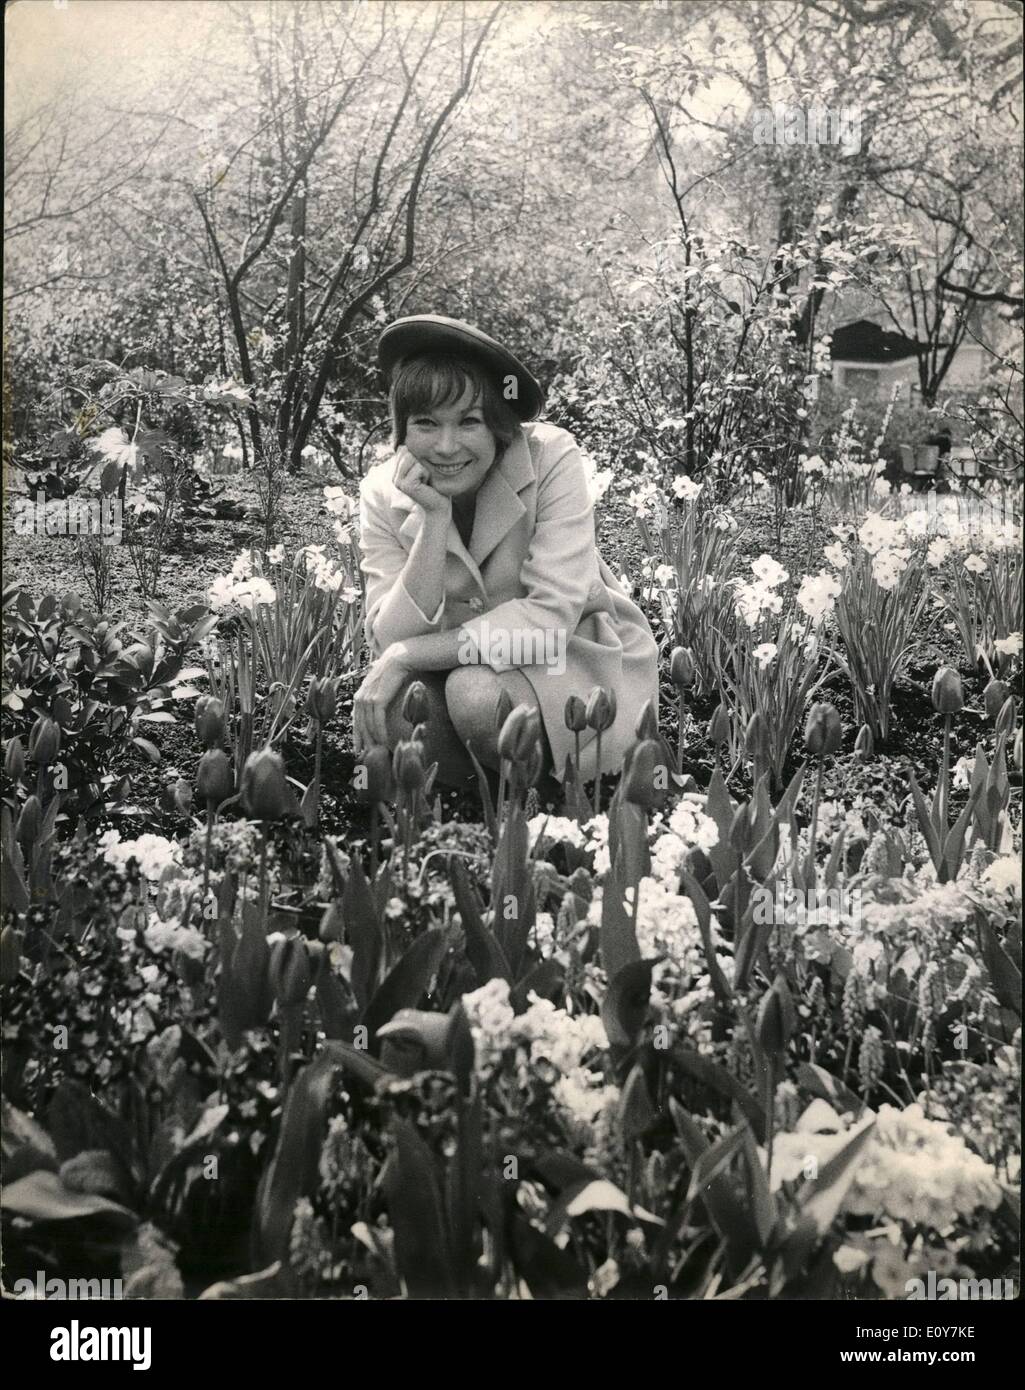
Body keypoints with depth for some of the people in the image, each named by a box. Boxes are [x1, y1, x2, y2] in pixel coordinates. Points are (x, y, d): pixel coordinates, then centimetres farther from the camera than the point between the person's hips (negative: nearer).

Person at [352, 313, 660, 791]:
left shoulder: (552, 458, -20)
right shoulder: (384, 492, -10)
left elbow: (551, 617, -26)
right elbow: (390, 641, -19)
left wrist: (407, 655, -28)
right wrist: (435, 518, -29)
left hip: (579, 658, -3)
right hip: (461, 665, 3)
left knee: (476, 693, -32)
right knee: (397, 702, -28)